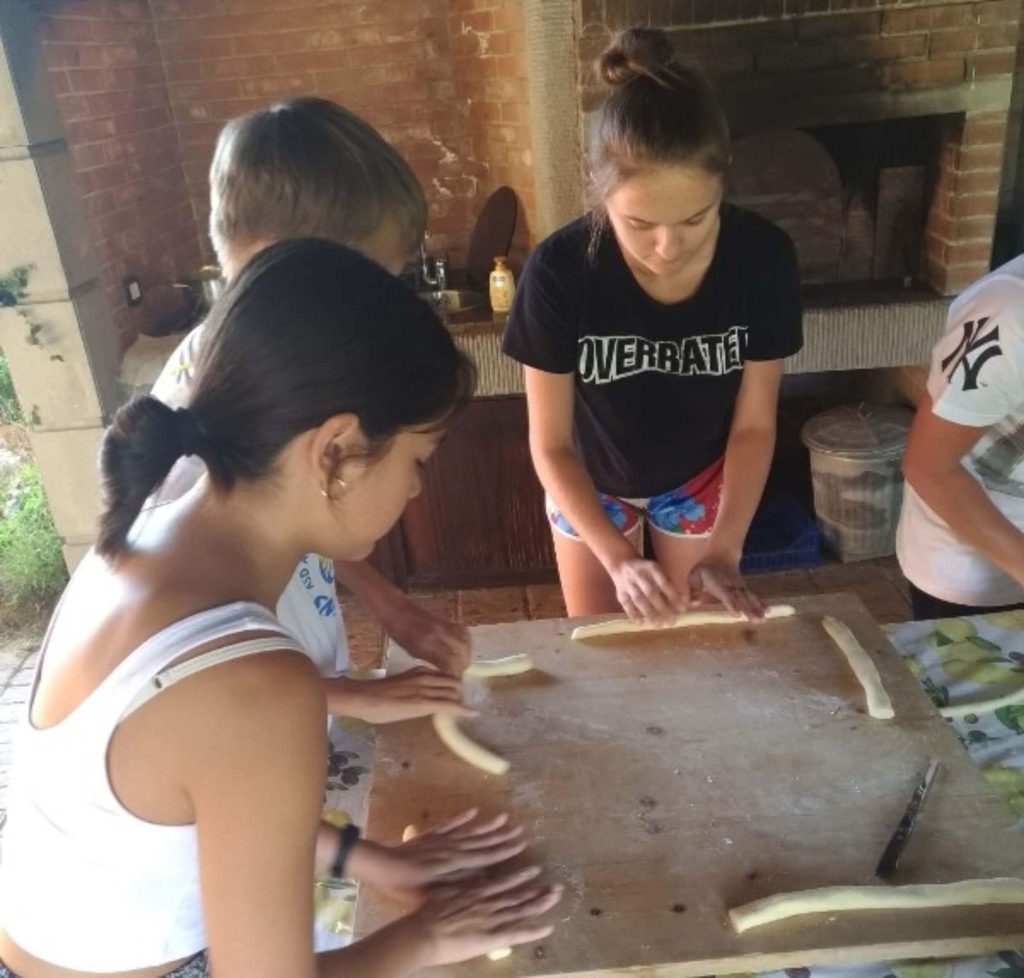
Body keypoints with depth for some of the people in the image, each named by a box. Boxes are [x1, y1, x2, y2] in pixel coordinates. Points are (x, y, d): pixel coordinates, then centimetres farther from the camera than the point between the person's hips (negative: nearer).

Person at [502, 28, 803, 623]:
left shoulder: (763, 259, -28)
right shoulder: (560, 271, -33)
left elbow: (755, 425, -16)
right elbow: (550, 445, -23)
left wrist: (724, 552, -25)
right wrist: (617, 559, -32)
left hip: (701, 479, 1)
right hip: (591, 484, 0)